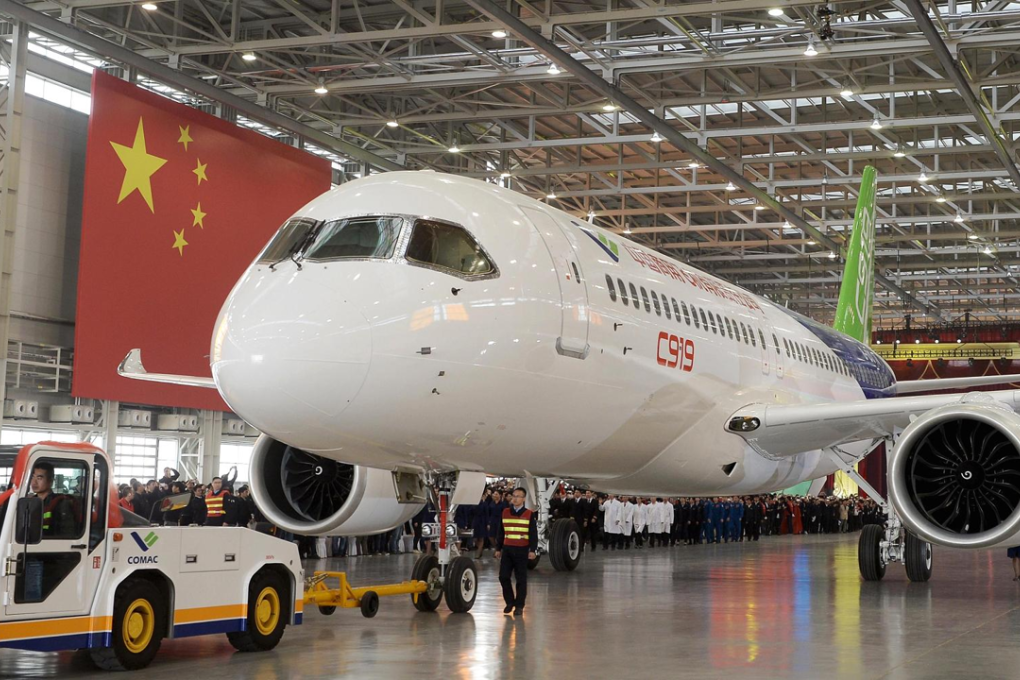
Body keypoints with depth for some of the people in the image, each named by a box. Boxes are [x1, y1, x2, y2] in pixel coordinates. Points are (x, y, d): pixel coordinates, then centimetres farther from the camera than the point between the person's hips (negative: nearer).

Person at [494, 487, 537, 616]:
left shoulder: (529, 514, 0)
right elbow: (500, 532, 14)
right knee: (503, 576, 0)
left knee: (521, 579, 1)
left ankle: (519, 606, 9)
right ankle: (509, 601, 16)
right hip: (507, 549, 3)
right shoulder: (505, 513, 9)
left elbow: (533, 534, -2)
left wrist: (532, 550, -10)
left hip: (521, 550, -3)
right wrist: (498, 549, 11)